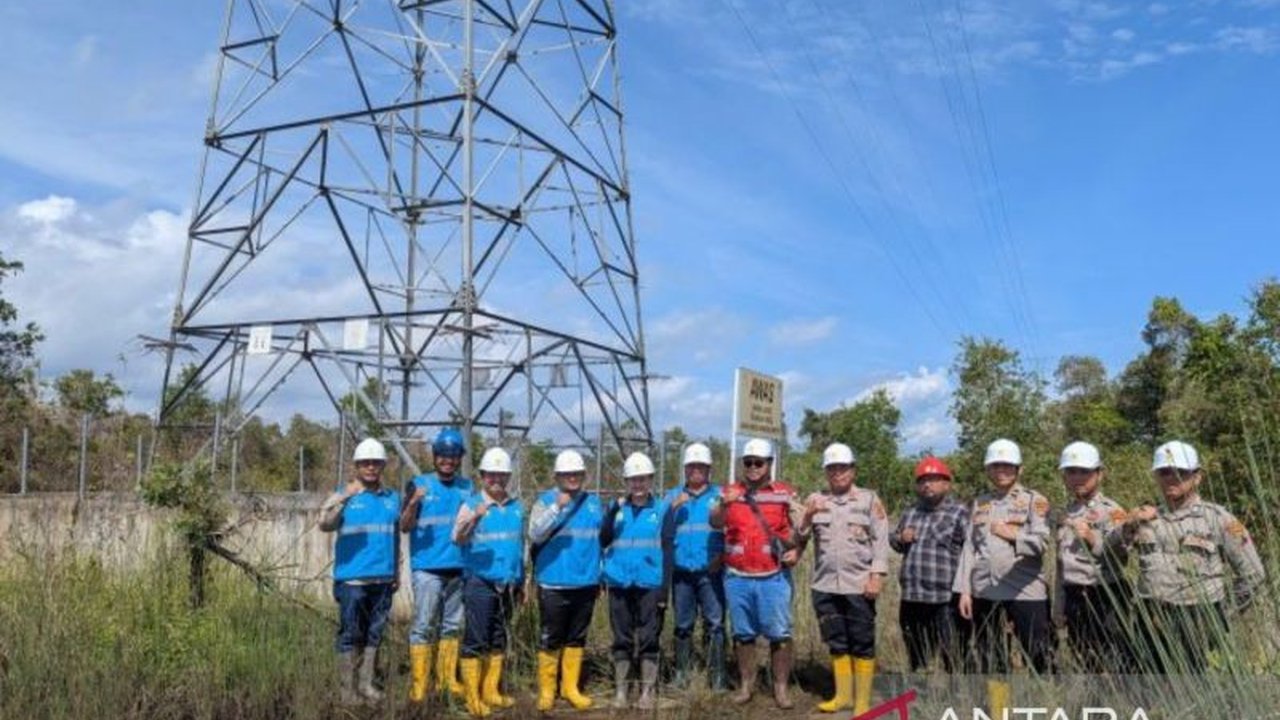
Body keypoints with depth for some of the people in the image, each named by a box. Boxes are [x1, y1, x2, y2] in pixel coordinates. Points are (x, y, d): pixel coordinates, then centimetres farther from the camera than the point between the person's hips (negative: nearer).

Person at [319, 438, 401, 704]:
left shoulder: (393, 498, 12)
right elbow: (325, 524, -16)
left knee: (375, 634, 10)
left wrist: (397, 572, 17)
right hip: (352, 578, -4)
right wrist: (344, 497, -28)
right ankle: (347, 688, 8)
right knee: (351, 635, 1)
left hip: (383, 579, 4)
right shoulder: (344, 496, 1)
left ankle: (368, 683, 19)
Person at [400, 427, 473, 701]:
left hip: (459, 568, 4)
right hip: (427, 568, -4)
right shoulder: (419, 484, 0)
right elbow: (404, 527, -8)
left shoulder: (468, 487, 10)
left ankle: (447, 679, 22)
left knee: (452, 625, 12)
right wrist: (413, 503, -26)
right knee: (423, 625, -4)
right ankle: (418, 684, 0)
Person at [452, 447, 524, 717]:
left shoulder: (516, 508, 10)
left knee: (499, 639, 13)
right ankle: (473, 697, 2)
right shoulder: (471, 505, -5)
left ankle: (491, 690, 24)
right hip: (479, 582, -5)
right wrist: (474, 518, -40)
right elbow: (458, 538, -20)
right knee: (476, 640, -4)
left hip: (507, 584, 5)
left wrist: (520, 584, 19)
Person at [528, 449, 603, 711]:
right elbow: (535, 534, -19)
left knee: (577, 638, 13)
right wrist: (557, 507, -30)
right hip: (554, 584, -4)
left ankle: (571, 687, 24)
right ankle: (546, 690, 16)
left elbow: (602, 537, 19)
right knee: (551, 639, 2)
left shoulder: (593, 502, 9)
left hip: (586, 583, 4)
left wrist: (601, 575, 19)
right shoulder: (545, 501, -4)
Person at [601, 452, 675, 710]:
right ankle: (620, 691, 16)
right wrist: (613, 511, -12)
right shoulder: (616, 507, 9)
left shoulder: (663, 508, 1)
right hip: (620, 584, 2)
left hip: (650, 584, -2)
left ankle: (648, 692, 12)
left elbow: (667, 550, 0)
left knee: (648, 640, 3)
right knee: (622, 640, 9)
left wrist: (665, 588, -5)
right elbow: (603, 541, 1)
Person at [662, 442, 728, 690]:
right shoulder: (673, 496, 13)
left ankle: (717, 677, 1)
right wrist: (674, 508, -12)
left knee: (715, 623, -4)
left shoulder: (720, 495, 7)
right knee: (683, 625, 8)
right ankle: (681, 674, 17)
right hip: (681, 570, 2)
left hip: (711, 571, -2)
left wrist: (722, 554, -10)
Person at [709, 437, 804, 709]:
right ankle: (745, 685, 20)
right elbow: (715, 523, -8)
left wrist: (797, 550, -12)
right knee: (742, 634, 10)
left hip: (774, 577, -1)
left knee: (779, 633, -1)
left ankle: (781, 687, 9)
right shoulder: (730, 492, 5)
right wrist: (724, 505, -29)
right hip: (737, 577, 2)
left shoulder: (785, 493, 3)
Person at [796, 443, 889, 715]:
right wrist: (808, 517, -17)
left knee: (862, 644, 3)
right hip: (825, 585, 3)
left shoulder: (869, 499, 4)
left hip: (859, 585, -3)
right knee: (837, 644, 11)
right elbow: (798, 536, 2)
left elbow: (881, 540, -2)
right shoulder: (814, 500, 10)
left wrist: (877, 576, -10)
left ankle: (863, 701, 10)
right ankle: (843, 695, 23)